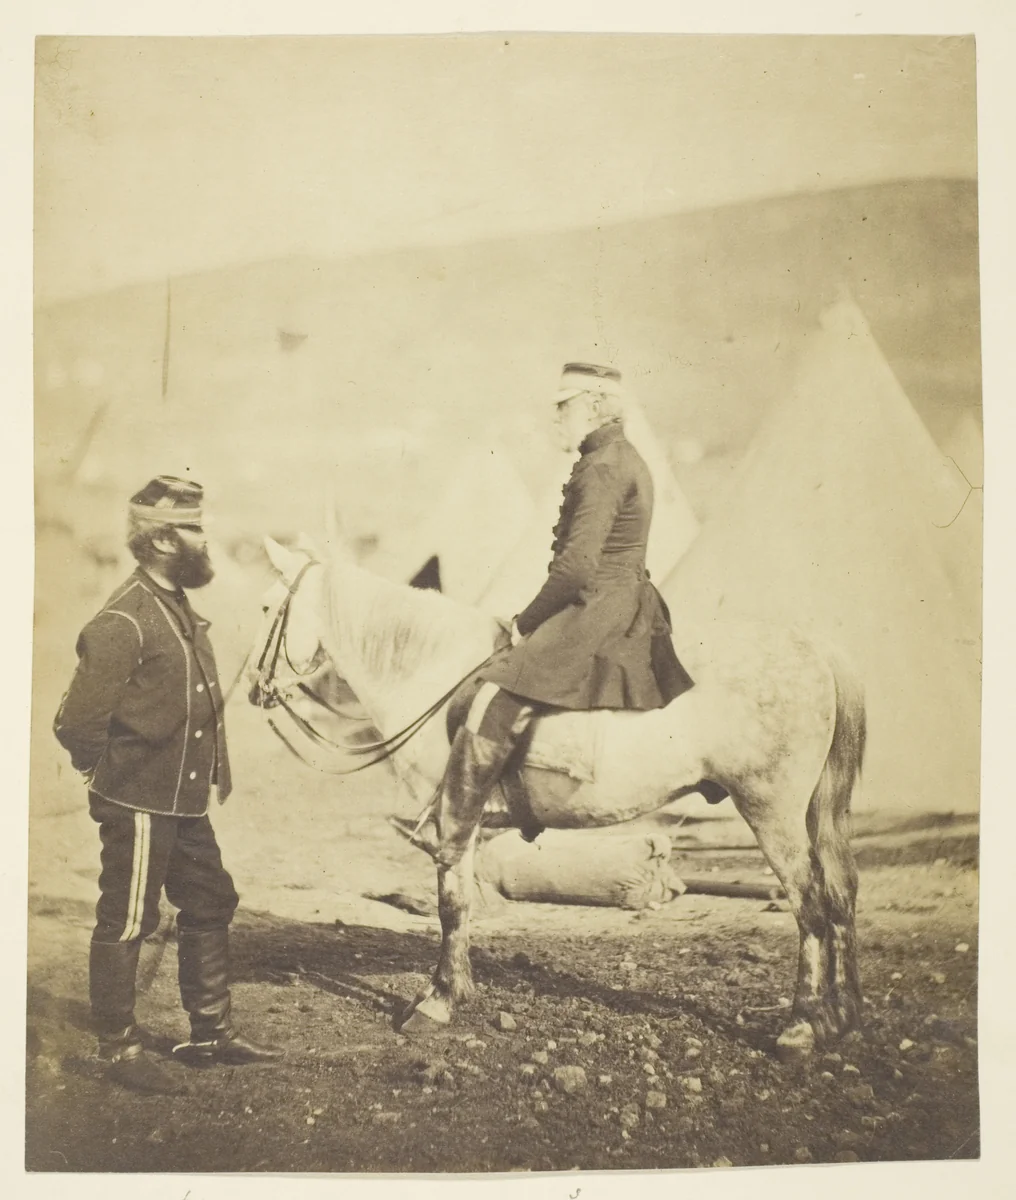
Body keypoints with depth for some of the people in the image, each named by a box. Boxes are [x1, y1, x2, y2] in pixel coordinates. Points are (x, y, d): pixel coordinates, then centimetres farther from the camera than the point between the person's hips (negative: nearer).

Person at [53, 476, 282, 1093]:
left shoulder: (182, 609, 9)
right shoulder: (122, 623, -20)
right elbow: (78, 726, -20)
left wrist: (214, 772, 10)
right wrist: (117, 774, -5)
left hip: (184, 802, 9)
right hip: (141, 805, -9)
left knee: (212, 905, 16)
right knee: (127, 923, 5)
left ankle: (212, 1032, 30)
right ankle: (120, 1048, 22)